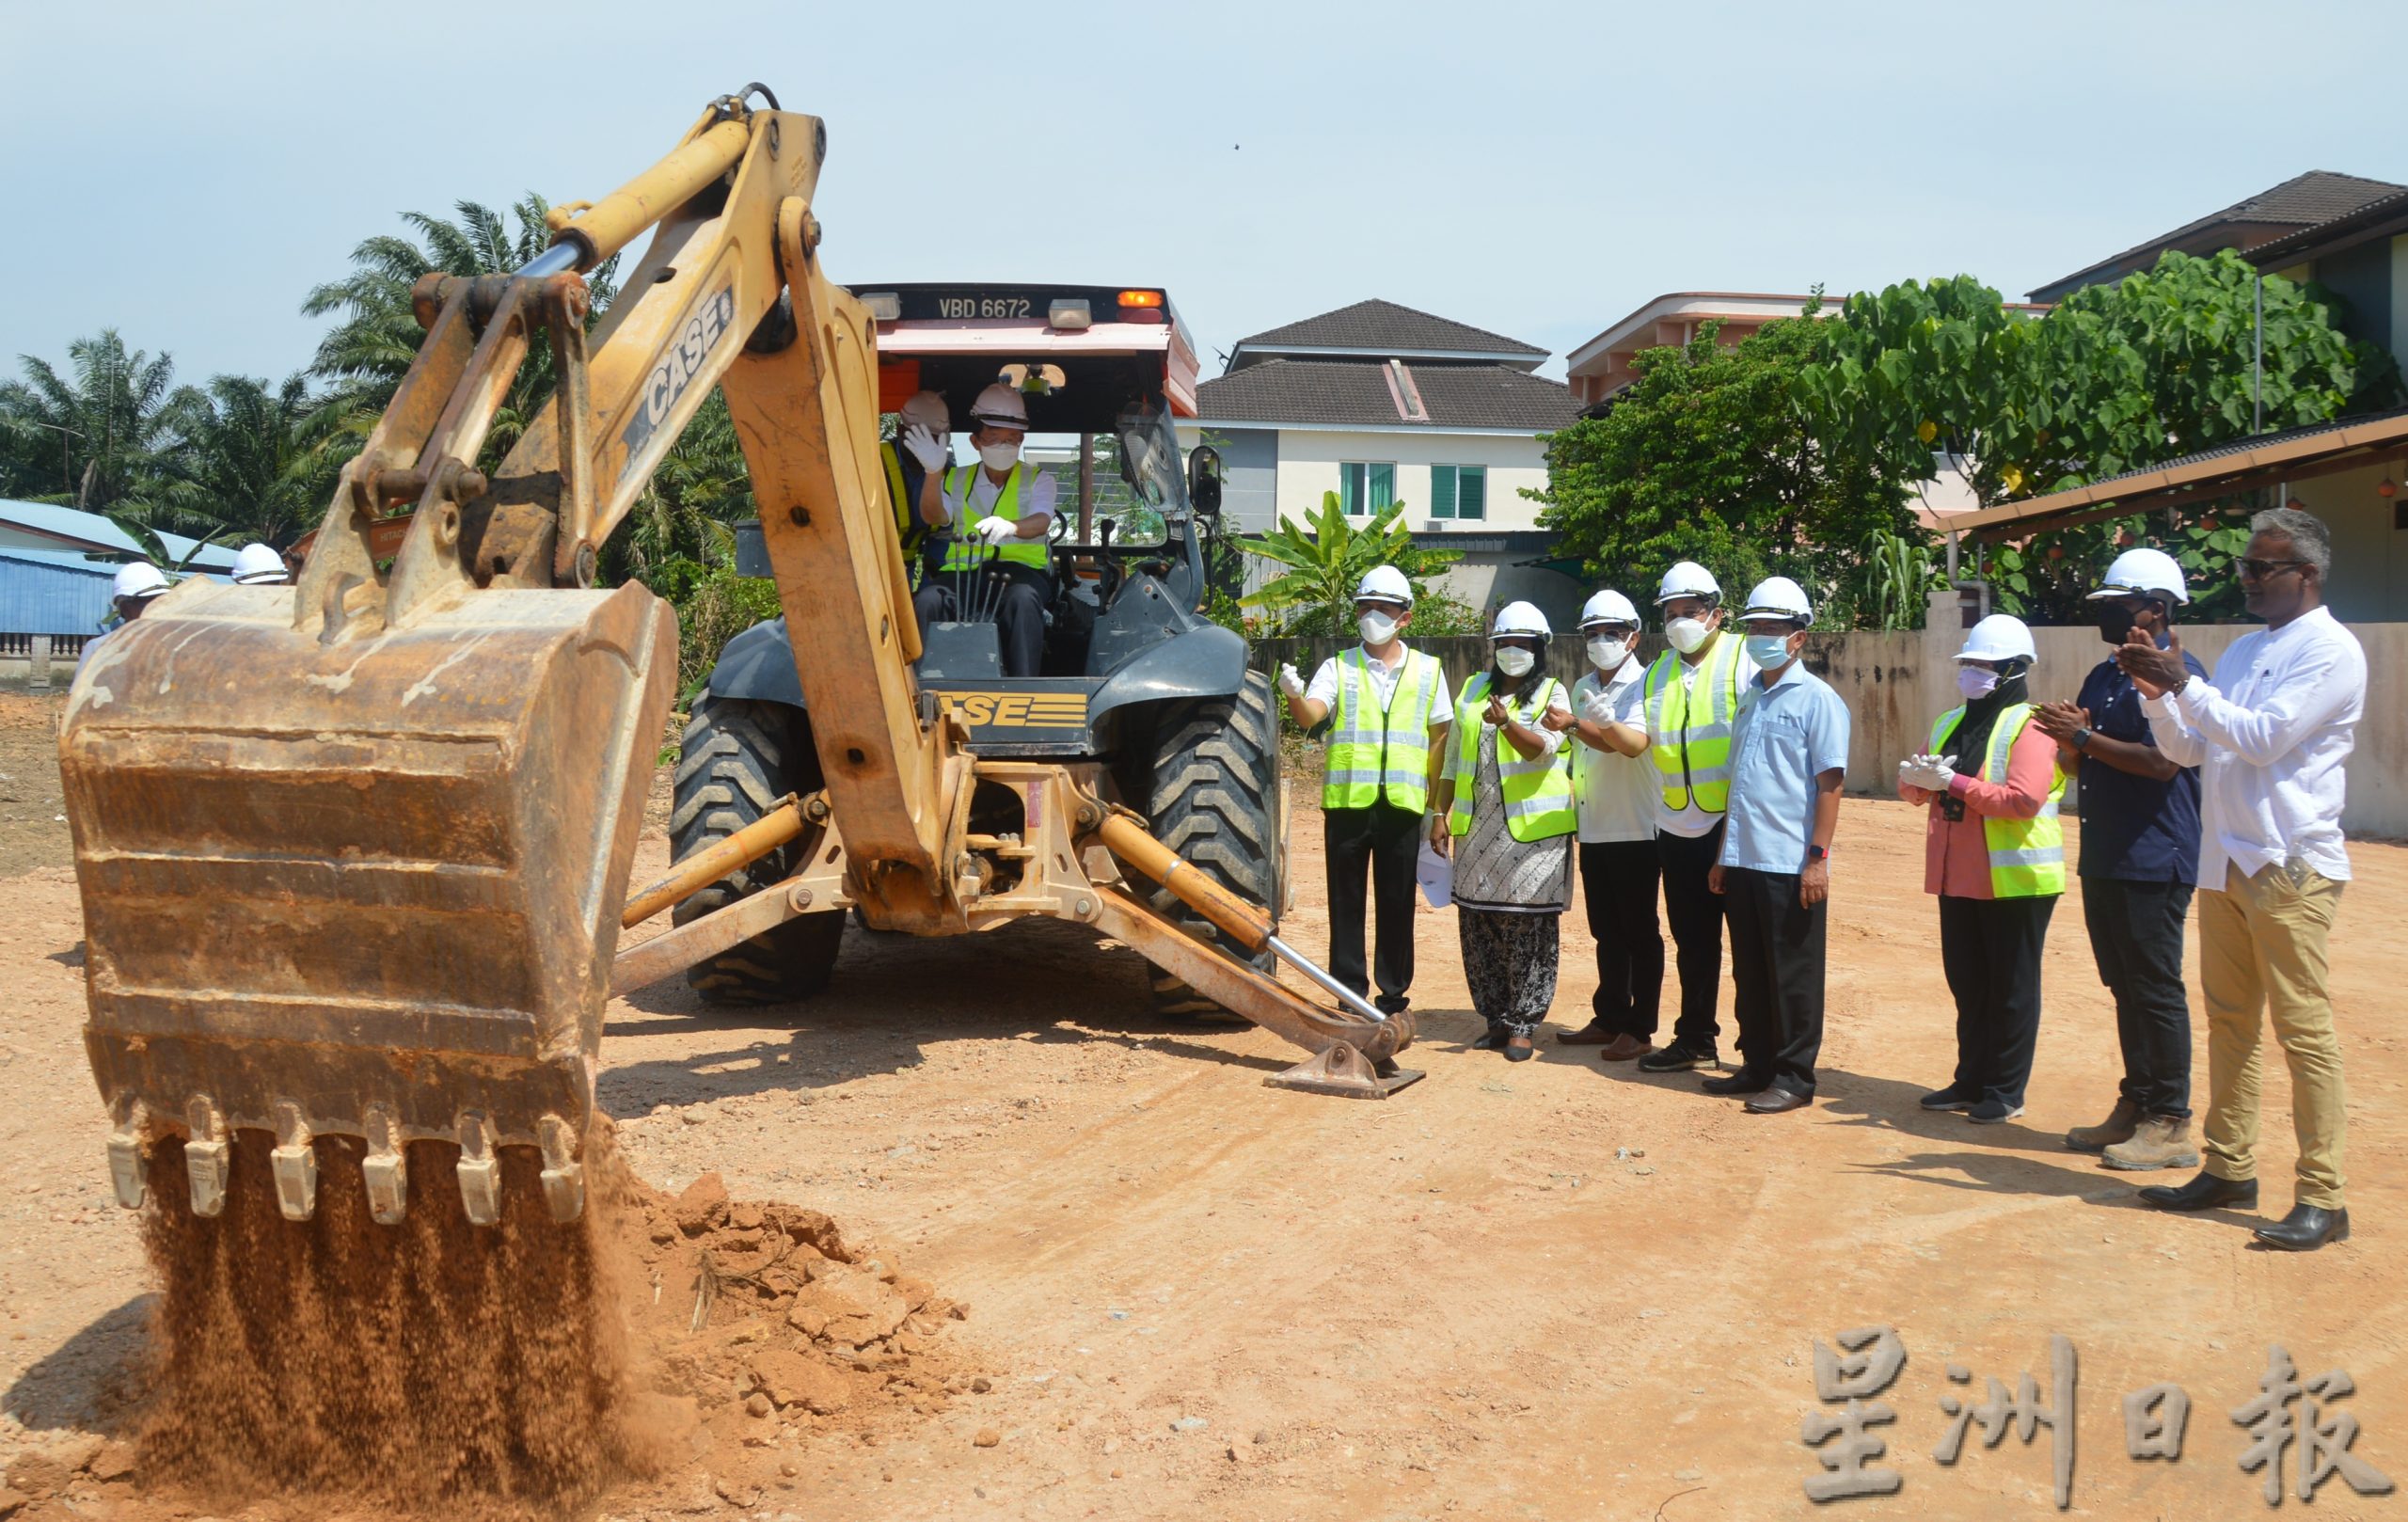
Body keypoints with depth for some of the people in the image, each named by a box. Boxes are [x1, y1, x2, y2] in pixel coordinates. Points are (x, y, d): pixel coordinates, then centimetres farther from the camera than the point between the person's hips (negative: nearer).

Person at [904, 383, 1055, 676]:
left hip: (1020, 567, -2)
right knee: (927, 600, -32)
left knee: (1022, 599, -39)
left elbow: (1041, 520, -11)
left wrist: (1011, 527, -36)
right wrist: (934, 473, -23)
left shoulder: (1039, 480, 11)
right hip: (964, 571, 2)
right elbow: (934, 516, -3)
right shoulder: (957, 480, 17)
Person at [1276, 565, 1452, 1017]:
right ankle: (1349, 993, 9)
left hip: (1402, 804, 1)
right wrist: (1295, 696, -35)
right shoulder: (1339, 667, 5)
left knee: (1397, 903, 5)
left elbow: (1440, 737, 11)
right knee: (1346, 902, 3)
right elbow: (1310, 715, -12)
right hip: (1346, 801, 0)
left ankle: (1393, 993, 14)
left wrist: (1434, 802, 6)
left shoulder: (1427, 670, 9)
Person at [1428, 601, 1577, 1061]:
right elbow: (1454, 758, 17)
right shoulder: (1473, 691, 15)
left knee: (1529, 927, -5)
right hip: (1478, 829, 5)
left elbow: (1542, 748, -15)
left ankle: (1521, 1026, 2)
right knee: (1478, 925, 5)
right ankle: (1495, 1020, 15)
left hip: (1532, 830, -4)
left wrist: (1506, 722, -32)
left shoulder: (1551, 694, 3)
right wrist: (1441, 814, 11)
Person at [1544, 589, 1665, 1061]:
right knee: (1606, 932, 14)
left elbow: (1634, 743, -27)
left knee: (1639, 932, 0)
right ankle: (1608, 1019, 22)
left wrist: (1601, 722, -41)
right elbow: (1589, 746, 13)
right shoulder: (1584, 688, 13)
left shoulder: (1644, 686, -9)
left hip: (1636, 830, -7)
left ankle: (1639, 1028, 5)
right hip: (1593, 829, 7)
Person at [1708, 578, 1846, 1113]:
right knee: (1750, 973, 12)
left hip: (1791, 865, -7)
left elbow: (1829, 783, -11)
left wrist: (1818, 858, -16)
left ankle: (1794, 1078, 8)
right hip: (1744, 861, 7)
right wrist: (1723, 855, 16)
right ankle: (1756, 1065, 23)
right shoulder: (1751, 698, 15)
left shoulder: (1817, 699, -6)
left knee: (1793, 977, 1)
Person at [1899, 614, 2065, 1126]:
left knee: (2011, 987, 2)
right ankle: (1971, 1081, 22)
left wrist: (1954, 782, -24)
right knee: (1967, 983, 13)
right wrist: (1914, 778, -9)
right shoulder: (1950, 724, 13)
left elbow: (2023, 800, -24)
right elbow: (1917, 790, 15)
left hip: (2014, 878, -7)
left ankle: (2005, 1092, 9)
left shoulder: (2029, 726, -11)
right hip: (1957, 877, 7)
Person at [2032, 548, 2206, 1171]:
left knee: (2156, 991, -5)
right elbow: (2078, 765, 19)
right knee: (2126, 988, 13)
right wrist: (2068, 741, -3)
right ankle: (2135, 1107, 21)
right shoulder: (2103, 676, 17)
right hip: (2104, 859, 9)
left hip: (2153, 863, -9)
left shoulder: (2179, 674, -10)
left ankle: (2171, 1124, 1)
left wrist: (2084, 736, -21)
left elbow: (2163, 761, -22)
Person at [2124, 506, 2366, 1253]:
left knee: (2304, 1029, -6)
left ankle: (2322, 1197, -2)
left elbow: (2264, 737, -17)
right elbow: (2188, 749, 16)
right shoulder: (2245, 649, 17)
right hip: (2224, 862, 8)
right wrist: (2159, 694, 0)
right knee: (2230, 1021, 13)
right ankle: (2229, 1169, 22)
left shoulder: (2330, 650, -8)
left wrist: (2184, 686, -15)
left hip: (2290, 867, -8)